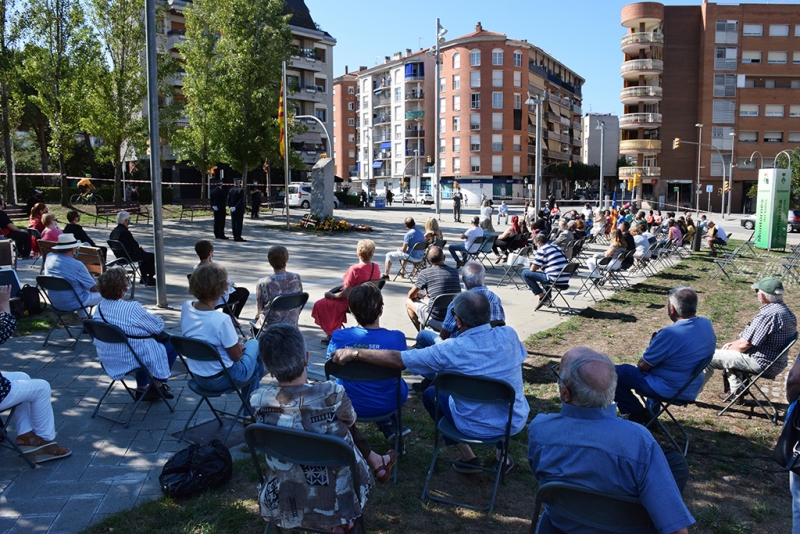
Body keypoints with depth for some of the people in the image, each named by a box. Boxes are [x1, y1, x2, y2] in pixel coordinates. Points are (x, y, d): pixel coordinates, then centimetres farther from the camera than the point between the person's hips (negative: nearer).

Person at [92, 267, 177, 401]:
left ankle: (141, 389, 33)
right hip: (133, 359, -7)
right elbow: (158, 326, -15)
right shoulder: (132, 308, -27)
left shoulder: (99, 308, -6)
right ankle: (158, 385, 21)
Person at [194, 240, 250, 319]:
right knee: (245, 291, 16)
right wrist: (233, 284, 8)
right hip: (219, 300, -7)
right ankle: (234, 317, 23)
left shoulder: (196, 268, -8)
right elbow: (228, 281, -17)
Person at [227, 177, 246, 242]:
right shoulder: (240, 190, -14)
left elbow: (228, 200, 6)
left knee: (233, 223, 9)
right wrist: (236, 207, -15)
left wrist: (231, 206, 1)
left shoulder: (230, 190, 7)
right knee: (239, 223, -4)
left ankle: (235, 236, 13)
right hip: (239, 210, -7)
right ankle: (238, 237, -6)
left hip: (233, 210, 7)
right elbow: (241, 201, -19)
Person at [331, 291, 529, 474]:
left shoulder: (451, 350, -22)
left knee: (430, 394, 22)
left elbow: (396, 359, -19)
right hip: (516, 423, 4)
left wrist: (354, 353, -11)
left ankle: (468, 458, 25)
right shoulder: (509, 335, -13)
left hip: (476, 428, -3)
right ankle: (503, 451, 31)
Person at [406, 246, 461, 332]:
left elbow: (411, 295, 2)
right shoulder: (455, 272, 4)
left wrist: (419, 296, 24)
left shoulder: (425, 273, -10)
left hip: (436, 318, -5)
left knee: (409, 302, 18)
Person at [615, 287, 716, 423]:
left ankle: (638, 415, 9)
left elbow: (642, 366, -20)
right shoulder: (707, 324, -7)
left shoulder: (669, 334, -29)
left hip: (669, 390, -8)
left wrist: (653, 343, 0)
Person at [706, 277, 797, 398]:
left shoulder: (768, 315, -26)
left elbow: (744, 345, -22)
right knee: (731, 353, 31)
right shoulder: (786, 311, 6)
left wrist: (729, 348, -2)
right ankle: (736, 392, 29)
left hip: (762, 364, -10)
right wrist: (734, 343, 11)